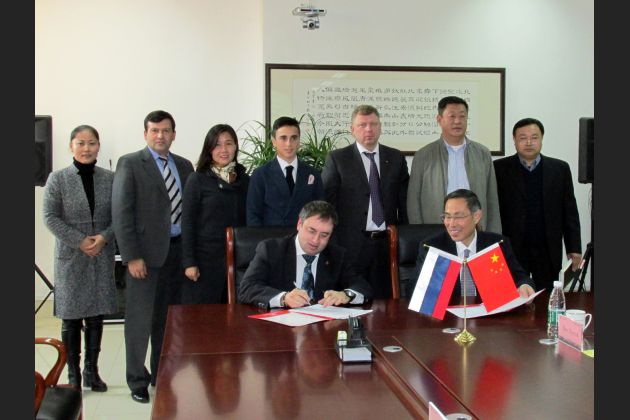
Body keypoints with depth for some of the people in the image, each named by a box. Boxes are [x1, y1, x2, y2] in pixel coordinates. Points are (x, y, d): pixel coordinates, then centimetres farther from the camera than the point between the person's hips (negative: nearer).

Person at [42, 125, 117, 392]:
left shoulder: (110, 179, 3)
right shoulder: (58, 179, -1)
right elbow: (50, 217, -5)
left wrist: (104, 237, -14)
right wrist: (80, 240, -13)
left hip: (102, 257, 2)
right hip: (70, 257, -2)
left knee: (96, 316, 8)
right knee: (71, 318, 5)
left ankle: (92, 371, 22)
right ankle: (73, 374, 18)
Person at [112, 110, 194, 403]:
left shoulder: (184, 166, 12)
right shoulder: (130, 164, -3)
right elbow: (121, 212, -8)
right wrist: (131, 256, -13)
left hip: (178, 249, 5)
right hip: (146, 251, -4)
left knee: (168, 317, 12)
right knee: (140, 318, 2)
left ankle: (162, 374, 26)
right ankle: (137, 380, 16)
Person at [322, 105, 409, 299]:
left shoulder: (396, 158, 11)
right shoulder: (337, 159, 2)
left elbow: (404, 201, 12)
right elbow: (326, 201, 1)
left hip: (387, 243, 3)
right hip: (351, 245, -2)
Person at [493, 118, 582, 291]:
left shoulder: (559, 168, 5)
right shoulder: (500, 168, -1)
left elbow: (569, 211, 6)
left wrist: (574, 247, 2)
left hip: (548, 250, 2)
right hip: (511, 250, -1)